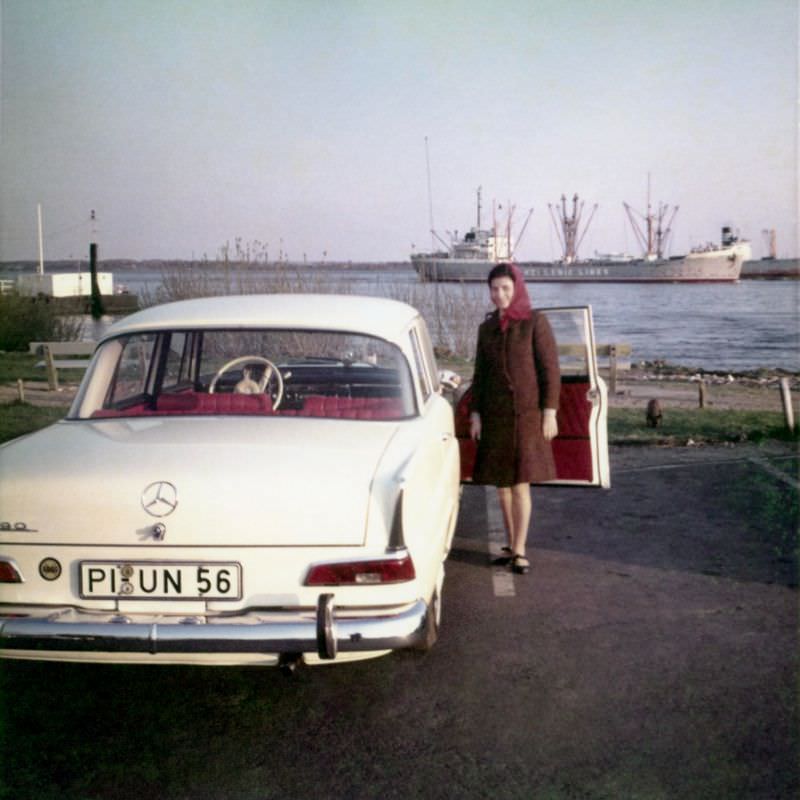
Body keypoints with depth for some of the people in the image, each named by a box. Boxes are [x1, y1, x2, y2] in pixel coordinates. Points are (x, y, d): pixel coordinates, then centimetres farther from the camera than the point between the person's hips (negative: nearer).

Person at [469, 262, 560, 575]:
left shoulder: (536, 322, -5)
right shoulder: (487, 327, 8)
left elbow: (550, 369, -7)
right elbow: (480, 374, 12)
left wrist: (550, 413, -12)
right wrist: (475, 414, 5)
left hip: (527, 412, -5)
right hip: (495, 414, 5)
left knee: (520, 482, -7)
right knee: (501, 482, 8)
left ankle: (519, 551, -1)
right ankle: (513, 545, 20)